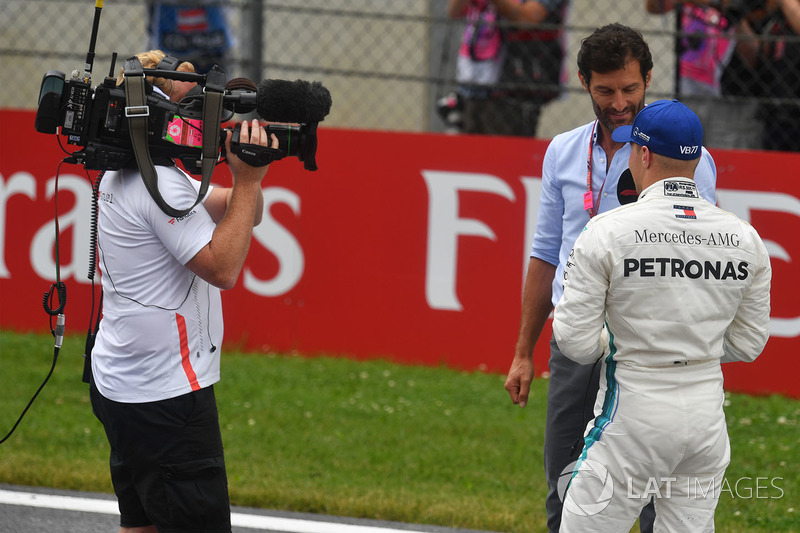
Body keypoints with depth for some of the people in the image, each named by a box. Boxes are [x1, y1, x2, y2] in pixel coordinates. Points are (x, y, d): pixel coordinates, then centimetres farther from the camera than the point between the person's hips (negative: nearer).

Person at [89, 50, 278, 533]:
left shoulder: (124, 175, 14)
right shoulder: (161, 185, -18)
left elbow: (237, 214, 18)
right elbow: (223, 267, -22)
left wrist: (248, 176, -3)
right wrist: (247, 180, -18)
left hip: (120, 383, 11)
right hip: (165, 393, -11)